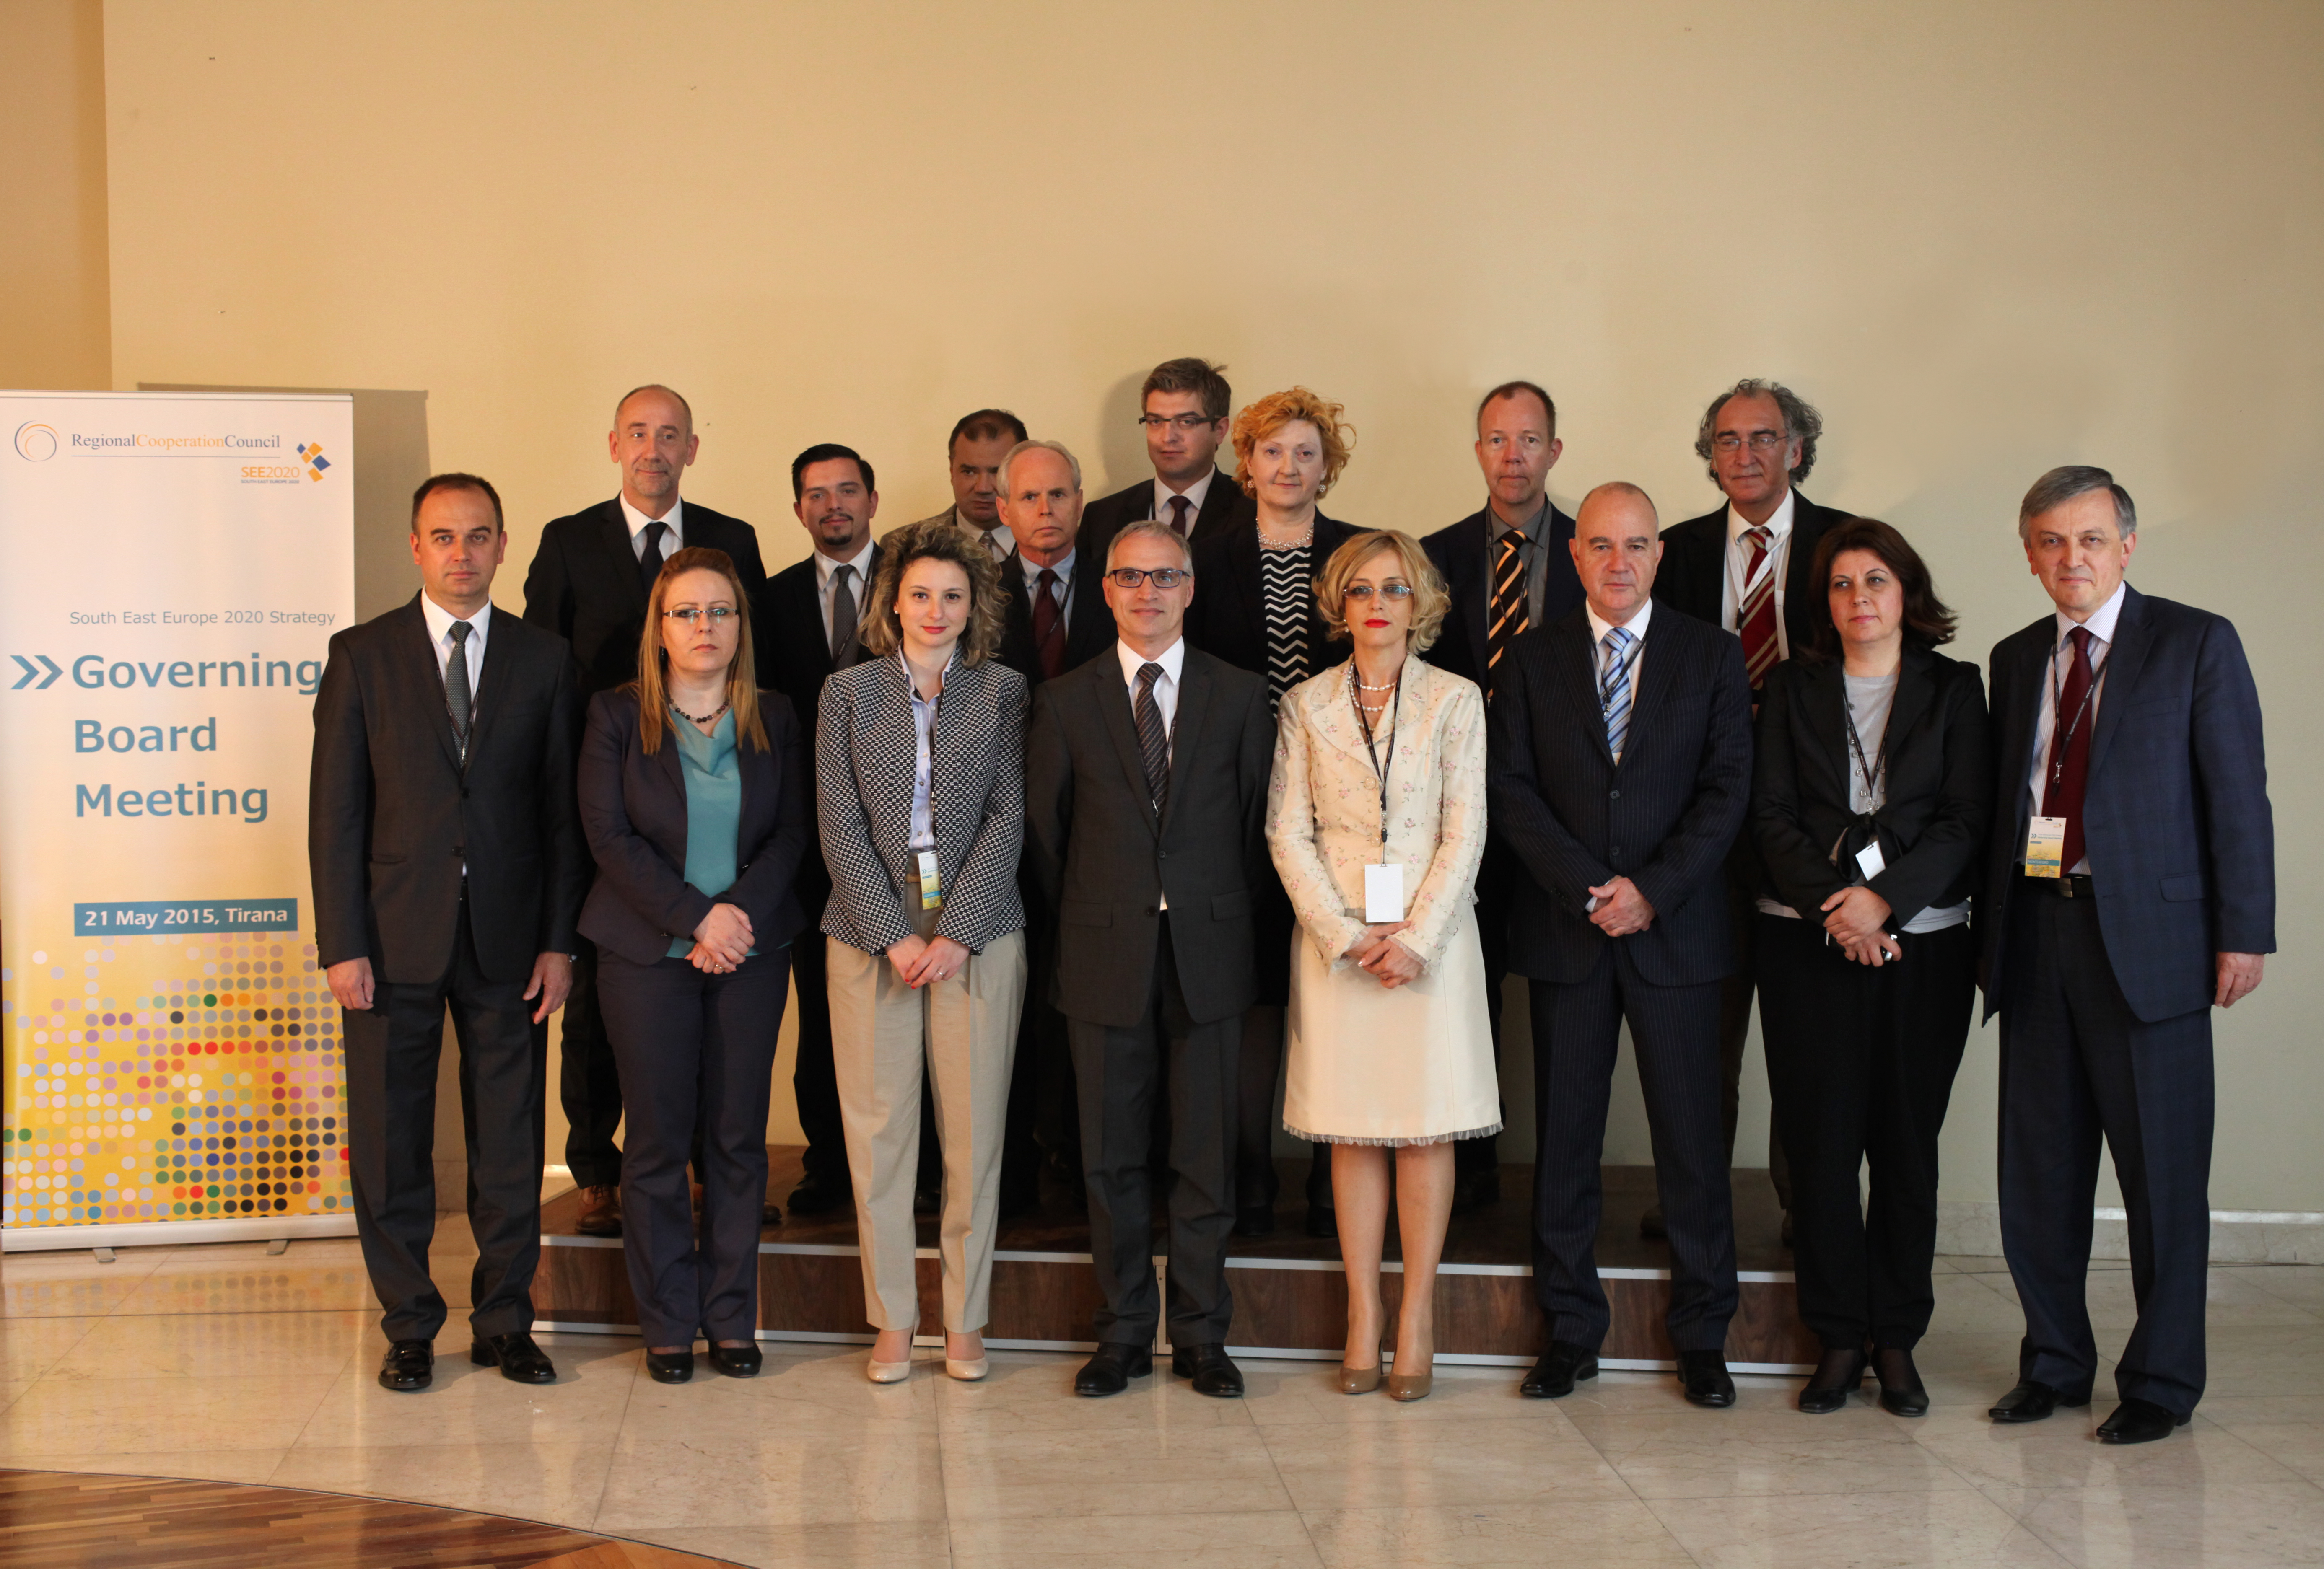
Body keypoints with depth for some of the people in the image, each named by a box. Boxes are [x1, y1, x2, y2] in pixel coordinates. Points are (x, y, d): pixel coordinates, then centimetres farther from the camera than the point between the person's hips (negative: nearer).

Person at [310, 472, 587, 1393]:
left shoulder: (544, 660, 6)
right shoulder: (362, 655, 3)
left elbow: (562, 809, 6)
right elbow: (335, 809, 0)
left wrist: (560, 940, 0)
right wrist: (342, 943, -7)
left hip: (507, 937, 1)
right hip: (395, 936, -1)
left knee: (510, 1142, 6)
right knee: (391, 1142, 6)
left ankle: (505, 1321, 19)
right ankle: (409, 1326, 19)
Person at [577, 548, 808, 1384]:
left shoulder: (775, 719, 8)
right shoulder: (616, 716, 1)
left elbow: (792, 832, 4)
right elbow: (610, 836, -6)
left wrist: (738, 914, -12)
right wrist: (695, 916, -14)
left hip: (752, 950, 2)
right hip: (647, 953, -2)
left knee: (739, 1140, 5)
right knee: (658, 1141, 1)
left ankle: (732, 1318, 15)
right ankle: (667, 1324, 12)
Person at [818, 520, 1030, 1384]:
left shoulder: (1002, 691, 6)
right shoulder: (847, 692, 6)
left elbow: (1008, 816, 0)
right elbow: (841, 826, 1)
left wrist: (958, 932, -9)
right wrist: (894, 934, -9)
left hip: (979, 933, 0)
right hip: (872, 932, 0)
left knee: (974, 1128, 1)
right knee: (878, 1128, 1)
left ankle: (965, 1321, 12)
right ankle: (892, 1321, 12)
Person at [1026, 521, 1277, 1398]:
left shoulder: (1239, 697, 5)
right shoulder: (1065, 701, 5)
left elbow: (1256, 824, 7)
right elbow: (1043, 833, 8)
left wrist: (1226, 921, 4)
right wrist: (1082, 929, 6)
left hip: (1208, 955, 0)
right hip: (1108, 959, 0)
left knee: (1206, 1153, 5)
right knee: (1112, 1155, 6)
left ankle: (1200, 1335, 16)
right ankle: (1123, 1334, 17)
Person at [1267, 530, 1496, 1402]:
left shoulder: (1456, 702, 4)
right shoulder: (1306, 705, 7)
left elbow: (1465, 832, -1)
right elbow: (1287, 831, 2)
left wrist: (1415, 937, -11)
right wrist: (1344, 935, -9)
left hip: (1431, 934, -1)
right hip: (1336, 938, 1)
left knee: (1426, 1129, 0)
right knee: (1352, 1132, 2)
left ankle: (1416, 1316, 7)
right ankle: (1363, 1320, 8)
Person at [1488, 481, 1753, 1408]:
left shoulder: (1711, 656, 6)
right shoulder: (1532, 661, 8)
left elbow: (1727, 790, -1)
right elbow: (1513, 792, 1)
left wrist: (1652, 890, -11)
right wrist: (1587, 890, -10)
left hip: (1677, 931, -1)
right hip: (1564, 931, 1)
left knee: (1692, 1138, 2)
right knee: (1565, 1139, 4)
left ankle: (1702, 1339, 13)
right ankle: (1570, 1334, 14)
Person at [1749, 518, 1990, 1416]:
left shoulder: (1954, 690, 7)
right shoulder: (1794, 688, 10)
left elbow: (1967, 821, -1)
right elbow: (1771, 815, 2)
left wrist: (1884, 898, -14)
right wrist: (1832, 903, -12)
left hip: (1922, 943, 0)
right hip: (1807, 943, 0)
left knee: (1907, 1145, 3)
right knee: (1821, 1142, -1)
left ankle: (1898, 1342, 13)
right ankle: (1838, 1340, 9)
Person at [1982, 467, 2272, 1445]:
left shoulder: (2197, 645, 0)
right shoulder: (2016, 660, 14)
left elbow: (2238, 796, -3)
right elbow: (2003, 803, 14)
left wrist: (2243, 932, -8)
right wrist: (1990, 930, 8)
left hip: (2148, 934, -4)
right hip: (2035, 932, 5)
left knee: (2162, 1172, 2)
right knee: (2040, 1171, 10)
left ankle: (2162, 1382, 14)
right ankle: (2055, 1364, 23)